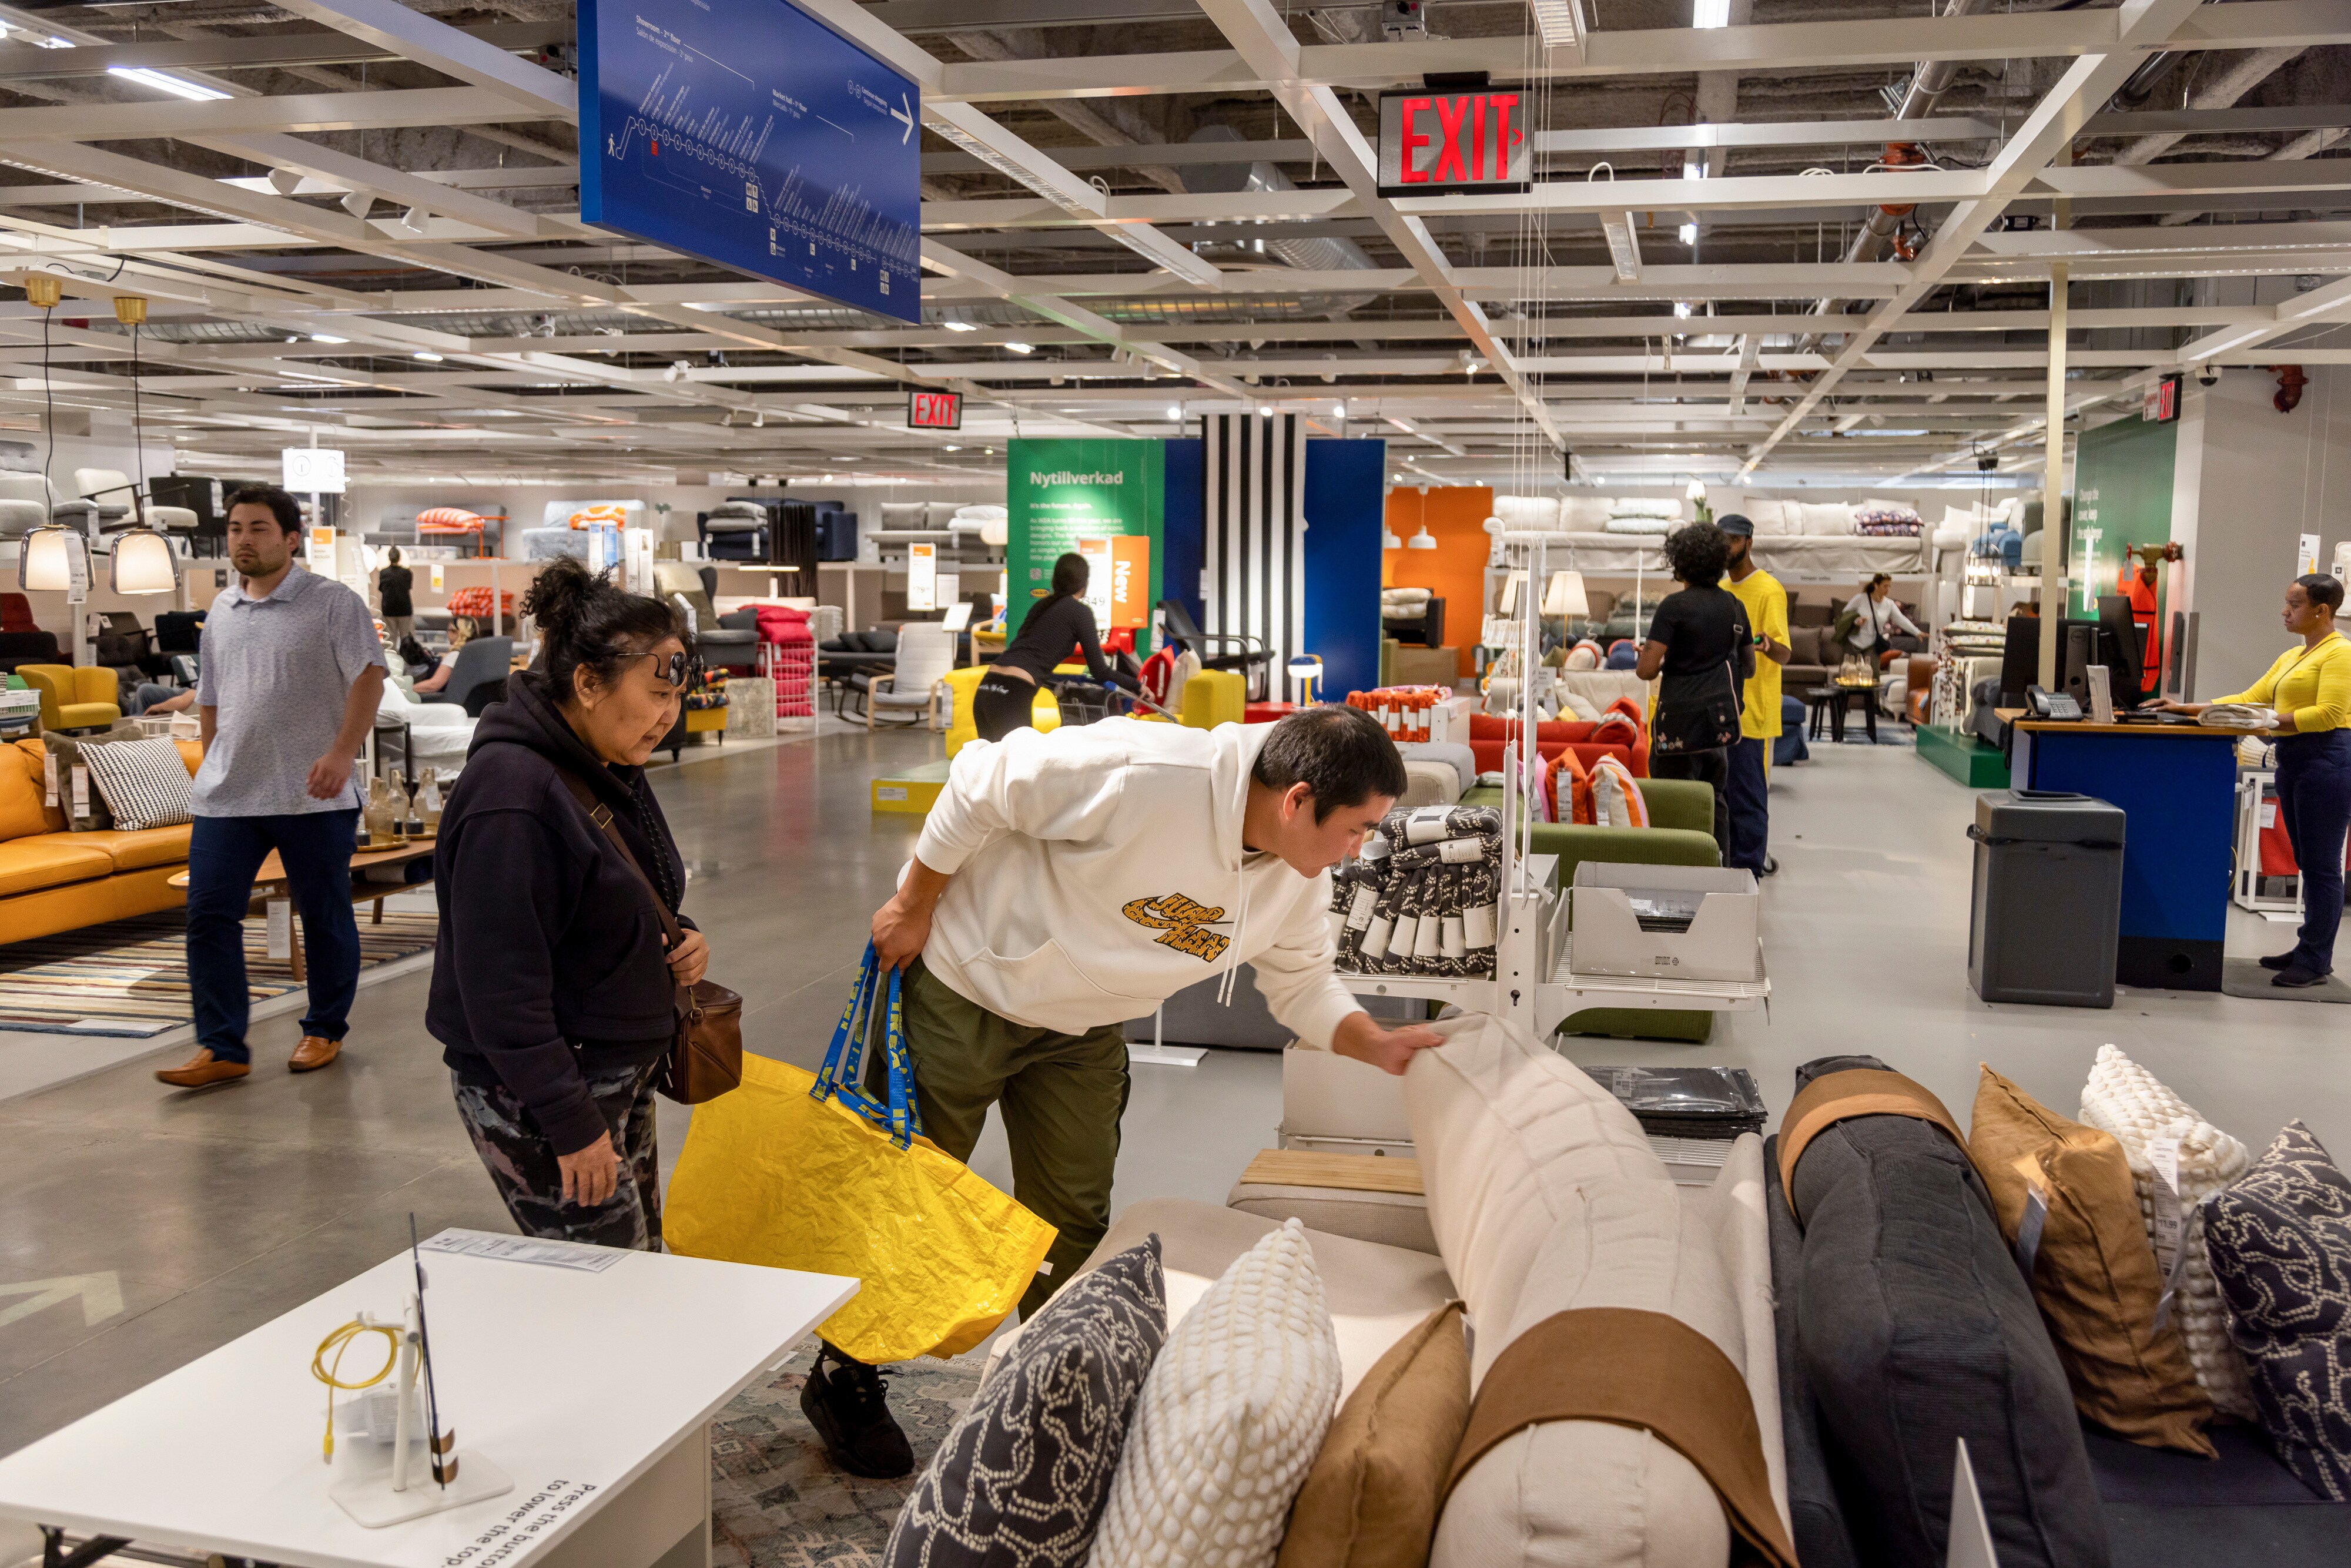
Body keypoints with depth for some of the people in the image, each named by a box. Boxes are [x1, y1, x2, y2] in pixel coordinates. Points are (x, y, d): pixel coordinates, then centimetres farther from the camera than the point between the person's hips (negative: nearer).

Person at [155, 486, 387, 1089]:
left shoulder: (332, 603, -5)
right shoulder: (222, 610, 15)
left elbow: (369, 676, -13)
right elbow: (210, 698, 23)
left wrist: (341, 753, -22)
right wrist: (211, 764, 21)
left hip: (312, 796, -5)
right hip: (226, 794, 5)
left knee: (325, 919, 7)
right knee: (209, 916, -1)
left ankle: (324, 1033, 22)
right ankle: (221, 1049, 5)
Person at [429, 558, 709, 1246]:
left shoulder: (610, 769, 7)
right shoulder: (511, 792, -23)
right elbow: (502, 984, -25)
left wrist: (676, 939, 0)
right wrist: (571, 1124, -23)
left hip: (619, 1072, 9)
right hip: (534, 1093, -9)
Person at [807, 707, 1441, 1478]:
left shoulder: (1299, 878, -12)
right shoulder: (1144, 775, -37)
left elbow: (1301, 982, 4)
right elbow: (981, 784, -27)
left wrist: (1376, 1044, -14)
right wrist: (913, 908, -18)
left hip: (1081, 1033, 6)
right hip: (963, 987, -6)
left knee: (1072, 1222, 10)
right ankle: (842, 1381, 30)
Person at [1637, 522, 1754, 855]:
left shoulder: (1674, 606, -11)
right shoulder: (1734, 606, 8)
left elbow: (1646, 670, -14)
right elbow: (1748, 665, 19)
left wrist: (1642, 659, 7)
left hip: (1681, 719, -6)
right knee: (1715, 801, 14)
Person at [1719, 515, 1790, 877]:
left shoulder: (1768, 590, -11)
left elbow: (1784, 653, -19)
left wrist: (1767, 645, -41)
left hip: (1751, 713, -8)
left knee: (1748, 799, -5)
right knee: (1723, 795, 13)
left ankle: (1749, 872, 0)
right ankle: (1729, 863, 21)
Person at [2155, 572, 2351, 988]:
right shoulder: (2291, 657, 19)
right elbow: (2248, 699, 17)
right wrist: (2189, 709, 10)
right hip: (2293, 760, 9)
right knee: (2309, 864, 12)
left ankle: (2316, 961, -2)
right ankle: (2310, 949, 17)